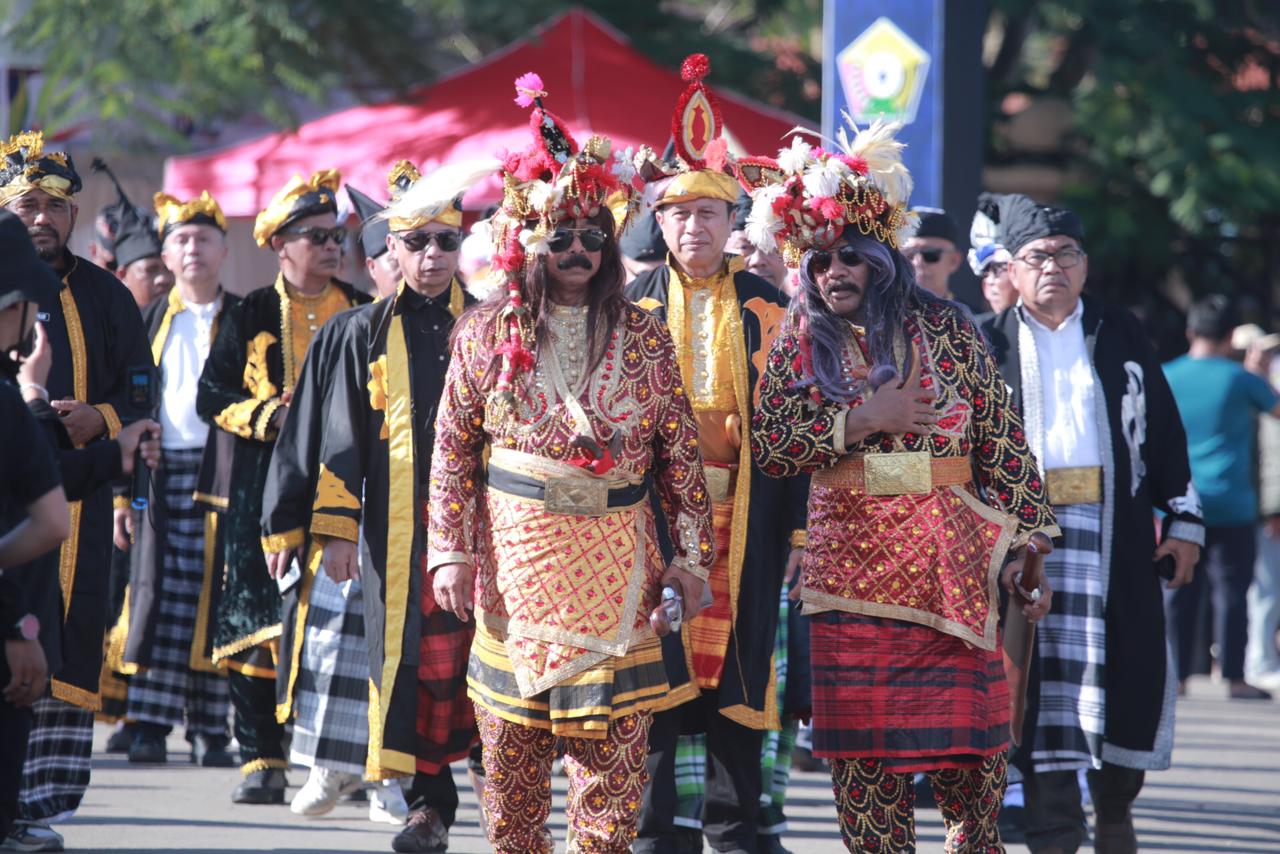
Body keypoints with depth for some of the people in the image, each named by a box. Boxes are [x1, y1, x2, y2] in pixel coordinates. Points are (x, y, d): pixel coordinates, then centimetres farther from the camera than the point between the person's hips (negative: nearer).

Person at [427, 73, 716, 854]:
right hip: (517, 553, 0)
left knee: (614, 744, -5)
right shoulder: (487, 334, 4)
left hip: (614, 563, 0)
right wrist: (451, 553, -3)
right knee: (511, 740, 2)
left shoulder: (643, 338, 5)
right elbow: (453, 453, 5)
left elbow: (682, 454, 5)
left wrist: (691, 554, -1)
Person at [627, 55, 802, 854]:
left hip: (744, 511, 0)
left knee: (739, 660, 2)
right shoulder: (634, 303, 6)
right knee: (653, 661, 0)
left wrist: (795, 518, 1)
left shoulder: (766, 305, 6)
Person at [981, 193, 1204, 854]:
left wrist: (1183, 518, 7)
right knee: (1042, 680, -3)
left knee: (1127, 670, 1)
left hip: (1115, 529, 1)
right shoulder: (990, 346, 8)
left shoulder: (1120, 334, 11)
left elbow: (1164, 431, 11)